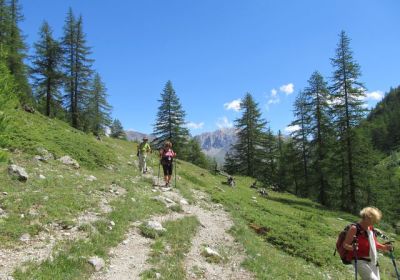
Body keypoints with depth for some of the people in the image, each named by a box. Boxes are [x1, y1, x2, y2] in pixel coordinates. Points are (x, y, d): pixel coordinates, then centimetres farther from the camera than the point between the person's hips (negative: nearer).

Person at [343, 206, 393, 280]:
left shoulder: (371, 229, 12)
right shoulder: (354, 229, -12)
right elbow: (345, 244, -13)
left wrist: (384, 247, 8)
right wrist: (352, 247, -33)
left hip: (373, 261, 8)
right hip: (360, 261, -8)